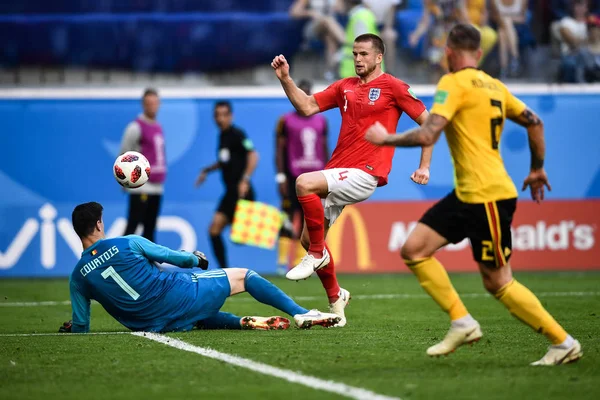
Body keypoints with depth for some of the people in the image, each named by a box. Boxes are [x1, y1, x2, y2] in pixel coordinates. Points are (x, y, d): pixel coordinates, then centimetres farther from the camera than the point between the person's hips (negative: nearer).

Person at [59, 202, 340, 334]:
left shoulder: (78, 277, 1)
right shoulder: (127, 244, -7)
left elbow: (80, 329, 4)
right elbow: (172, 256, 5)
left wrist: (72, 328, 28)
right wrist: (195, 259, 26)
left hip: (151, 324, 4)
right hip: (176, 295, -4)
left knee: (199, 317, 37)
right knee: (243, 276, 12)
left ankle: (245, 322, 8)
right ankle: (303, 314, 8)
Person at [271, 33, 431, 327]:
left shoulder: (392, 87, -1)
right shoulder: (345, 87, 17)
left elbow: (428, 122, 1)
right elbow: (307, 106, 13)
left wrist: (424, 167, -4)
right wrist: (285, 79, 0)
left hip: (364, 174, -7)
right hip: (337, 172, 7)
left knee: (305, 183, -31)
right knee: (308, 239, 6)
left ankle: (317, 254, -15)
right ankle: (335, 297, 24)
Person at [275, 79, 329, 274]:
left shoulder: (321, 121, 12)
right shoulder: (286, 121, 0)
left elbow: (325, 150, 16)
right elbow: (279, 150, -2)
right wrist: (281, 177, -9)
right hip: (293, 177, -4)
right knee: (289, 218, -10)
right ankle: (283, 261, -10)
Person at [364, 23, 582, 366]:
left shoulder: (454, 83, -11)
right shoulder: (494, 86, 13)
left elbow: (427, 136, -20)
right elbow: (535, 123, 18)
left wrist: (386, 138, -5)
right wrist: (538, 169, 30)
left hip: (488, 196, -9)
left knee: (498, 283, -3)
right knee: (414, 249, 5)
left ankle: (564, 343, 5)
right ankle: (462, 323, 4)